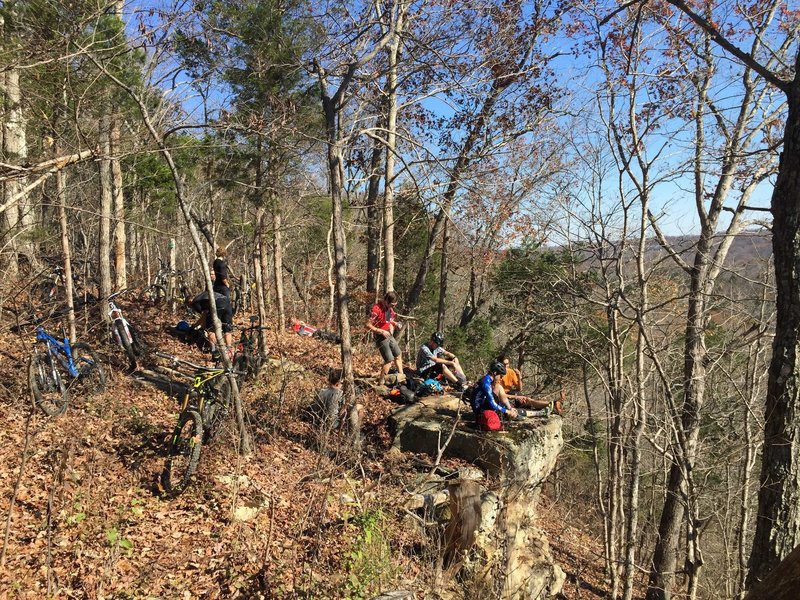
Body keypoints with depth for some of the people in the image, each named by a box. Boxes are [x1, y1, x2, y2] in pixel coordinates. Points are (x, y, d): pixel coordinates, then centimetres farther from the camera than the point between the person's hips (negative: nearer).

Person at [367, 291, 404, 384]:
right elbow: (368, 325, -23)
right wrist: (382, 331, -26)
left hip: (389, 335, 9)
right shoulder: (376, 308, -25)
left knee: (398, 355, 19)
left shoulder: (390, 307, 0)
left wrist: (395, 324, 0)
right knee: (389, 360, -10)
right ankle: (380, 383, 1)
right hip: (380, 337, -9)